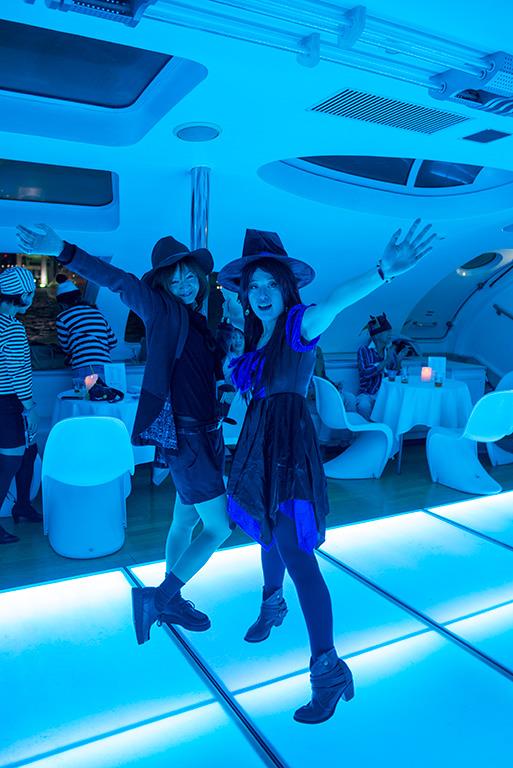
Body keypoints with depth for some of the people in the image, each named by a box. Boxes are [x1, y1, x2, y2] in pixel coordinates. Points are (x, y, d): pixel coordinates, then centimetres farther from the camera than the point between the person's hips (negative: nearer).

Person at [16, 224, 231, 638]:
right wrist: (65, 252, -34)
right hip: (183, 436, -8)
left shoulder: (199, 321, 13)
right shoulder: (163, 312, -9)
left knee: (185, 521, 17)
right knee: (219, 527, -6)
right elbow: (120, 282, -24)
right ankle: (157, 597, 8)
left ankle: (170, 600, 34)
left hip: (208, 433, 8)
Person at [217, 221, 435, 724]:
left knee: (295, 552, -9)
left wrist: (384, 270, -52)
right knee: (269, 535, 23)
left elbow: (335, 303, -35)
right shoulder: (255, 335, 7)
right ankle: (272, 606, 49)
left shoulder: (297, 324, -14)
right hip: (258, 445, 7)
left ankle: (329, 670, 1)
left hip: (288, 447, -7)